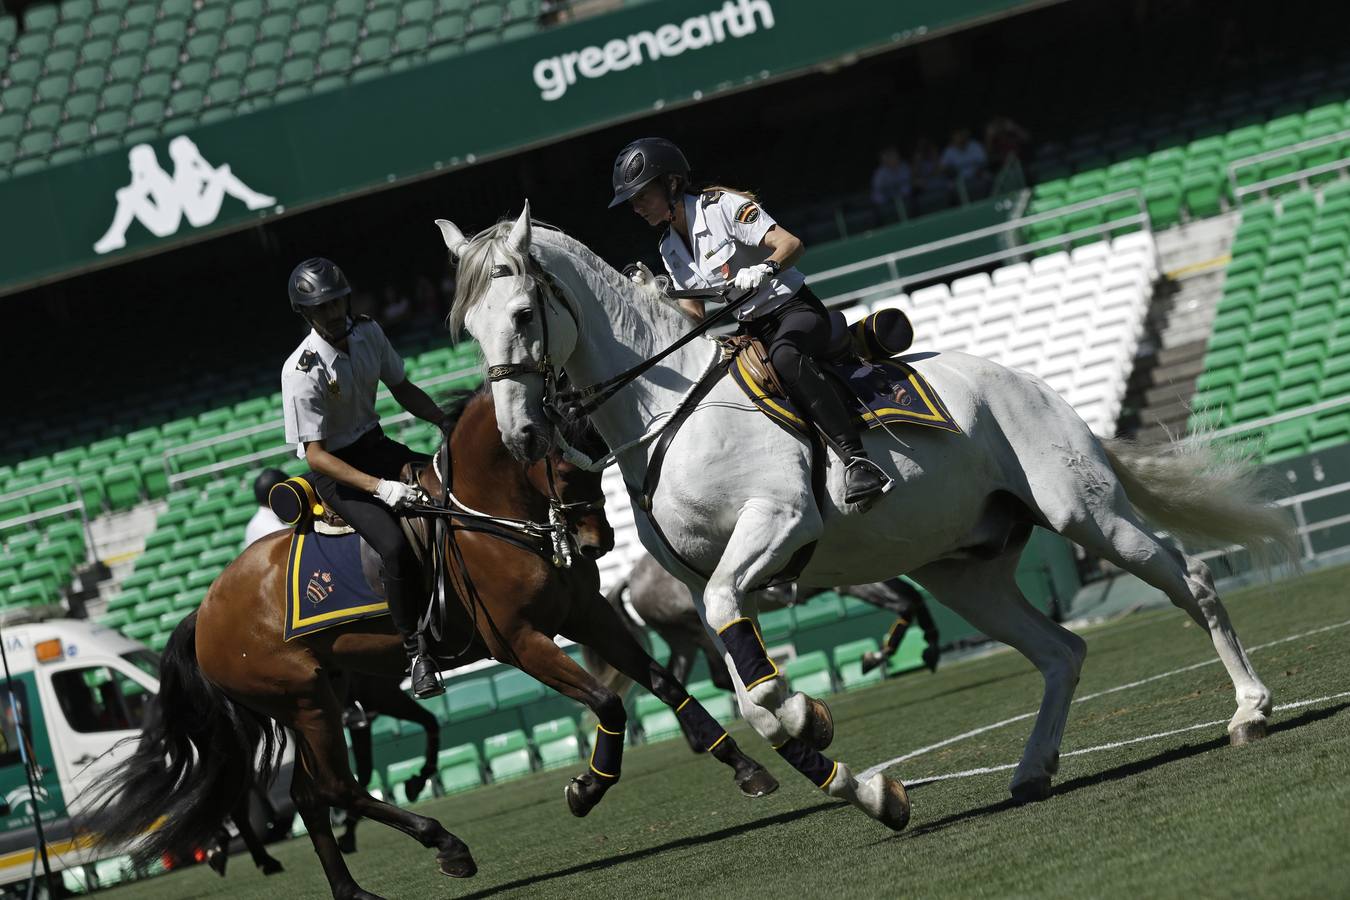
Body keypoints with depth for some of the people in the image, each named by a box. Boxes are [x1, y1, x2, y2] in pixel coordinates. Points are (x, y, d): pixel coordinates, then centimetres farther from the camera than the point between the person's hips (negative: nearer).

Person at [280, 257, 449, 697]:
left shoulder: (367, 333, -4)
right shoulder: (303, 371, -24)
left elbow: (403, 389, 12)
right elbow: (315, 455, -25)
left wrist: (446, 422, -3)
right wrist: (380, 487, -35)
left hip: (376, 446, 7)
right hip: (334, 468, -7)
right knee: (395, 546, -28)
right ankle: (417, 652, -14)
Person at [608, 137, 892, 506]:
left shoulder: (723, 207, -12)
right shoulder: (669, 250, 10)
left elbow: (791, 244, -21)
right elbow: (696, 313, 12)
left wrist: (763, 269, -39)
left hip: (794, 310, -8)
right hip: (748, 331, 8)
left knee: (783, 354, -41)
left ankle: (857, 460, -50)